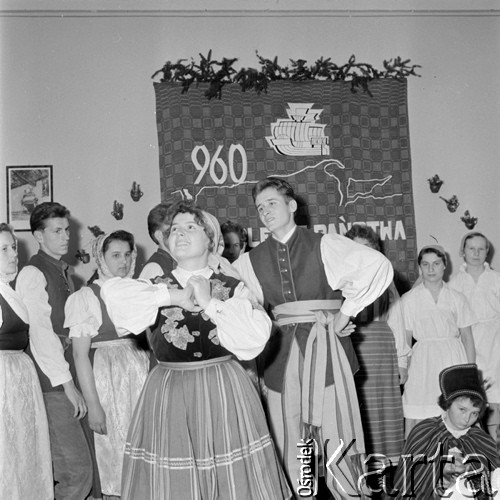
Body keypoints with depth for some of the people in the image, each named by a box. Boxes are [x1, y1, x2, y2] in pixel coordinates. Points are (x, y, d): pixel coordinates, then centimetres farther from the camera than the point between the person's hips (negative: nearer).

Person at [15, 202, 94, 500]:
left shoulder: (65, 272, 17)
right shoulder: (33, 274, -10)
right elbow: (40, 333, -16)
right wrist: (67, 384, -17)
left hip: (68, 379, 8)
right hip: (52, 385, -8)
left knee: (61, 468, 11)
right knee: (78, 470, -7)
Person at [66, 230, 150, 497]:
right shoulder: (86, 297, -4)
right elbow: (80, 355, -7)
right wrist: (92, 404, -11)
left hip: (142, 372, 3)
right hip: (107, 377, -3)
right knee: (116, 450, 2)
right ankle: (116, 492, 21)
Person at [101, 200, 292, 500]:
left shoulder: (233, 289, 3)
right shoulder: (157, 288, 4)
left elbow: (256, 337, -11)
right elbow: (112, 292, -16)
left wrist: (210, 303, -12)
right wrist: (173, 297, -16)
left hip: (225, 395, 0)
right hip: (169, 397, 1)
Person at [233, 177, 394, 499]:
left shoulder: (324, 246, 2)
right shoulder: (251, 261, 10)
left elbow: (380, 267, -5)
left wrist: (347, 311, -5)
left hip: (324, 349, -3)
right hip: (280, 355, 3)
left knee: (338, 443, -5)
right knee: (289, 446, 4)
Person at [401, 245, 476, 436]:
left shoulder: (457, 299, 8)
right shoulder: (408, 299, 5)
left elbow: (467, 338, 10)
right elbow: (405, 339, 5)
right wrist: (403, 370, -3)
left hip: (453, 358, 1)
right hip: (423, 361, -1)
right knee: (415, 418, -6)